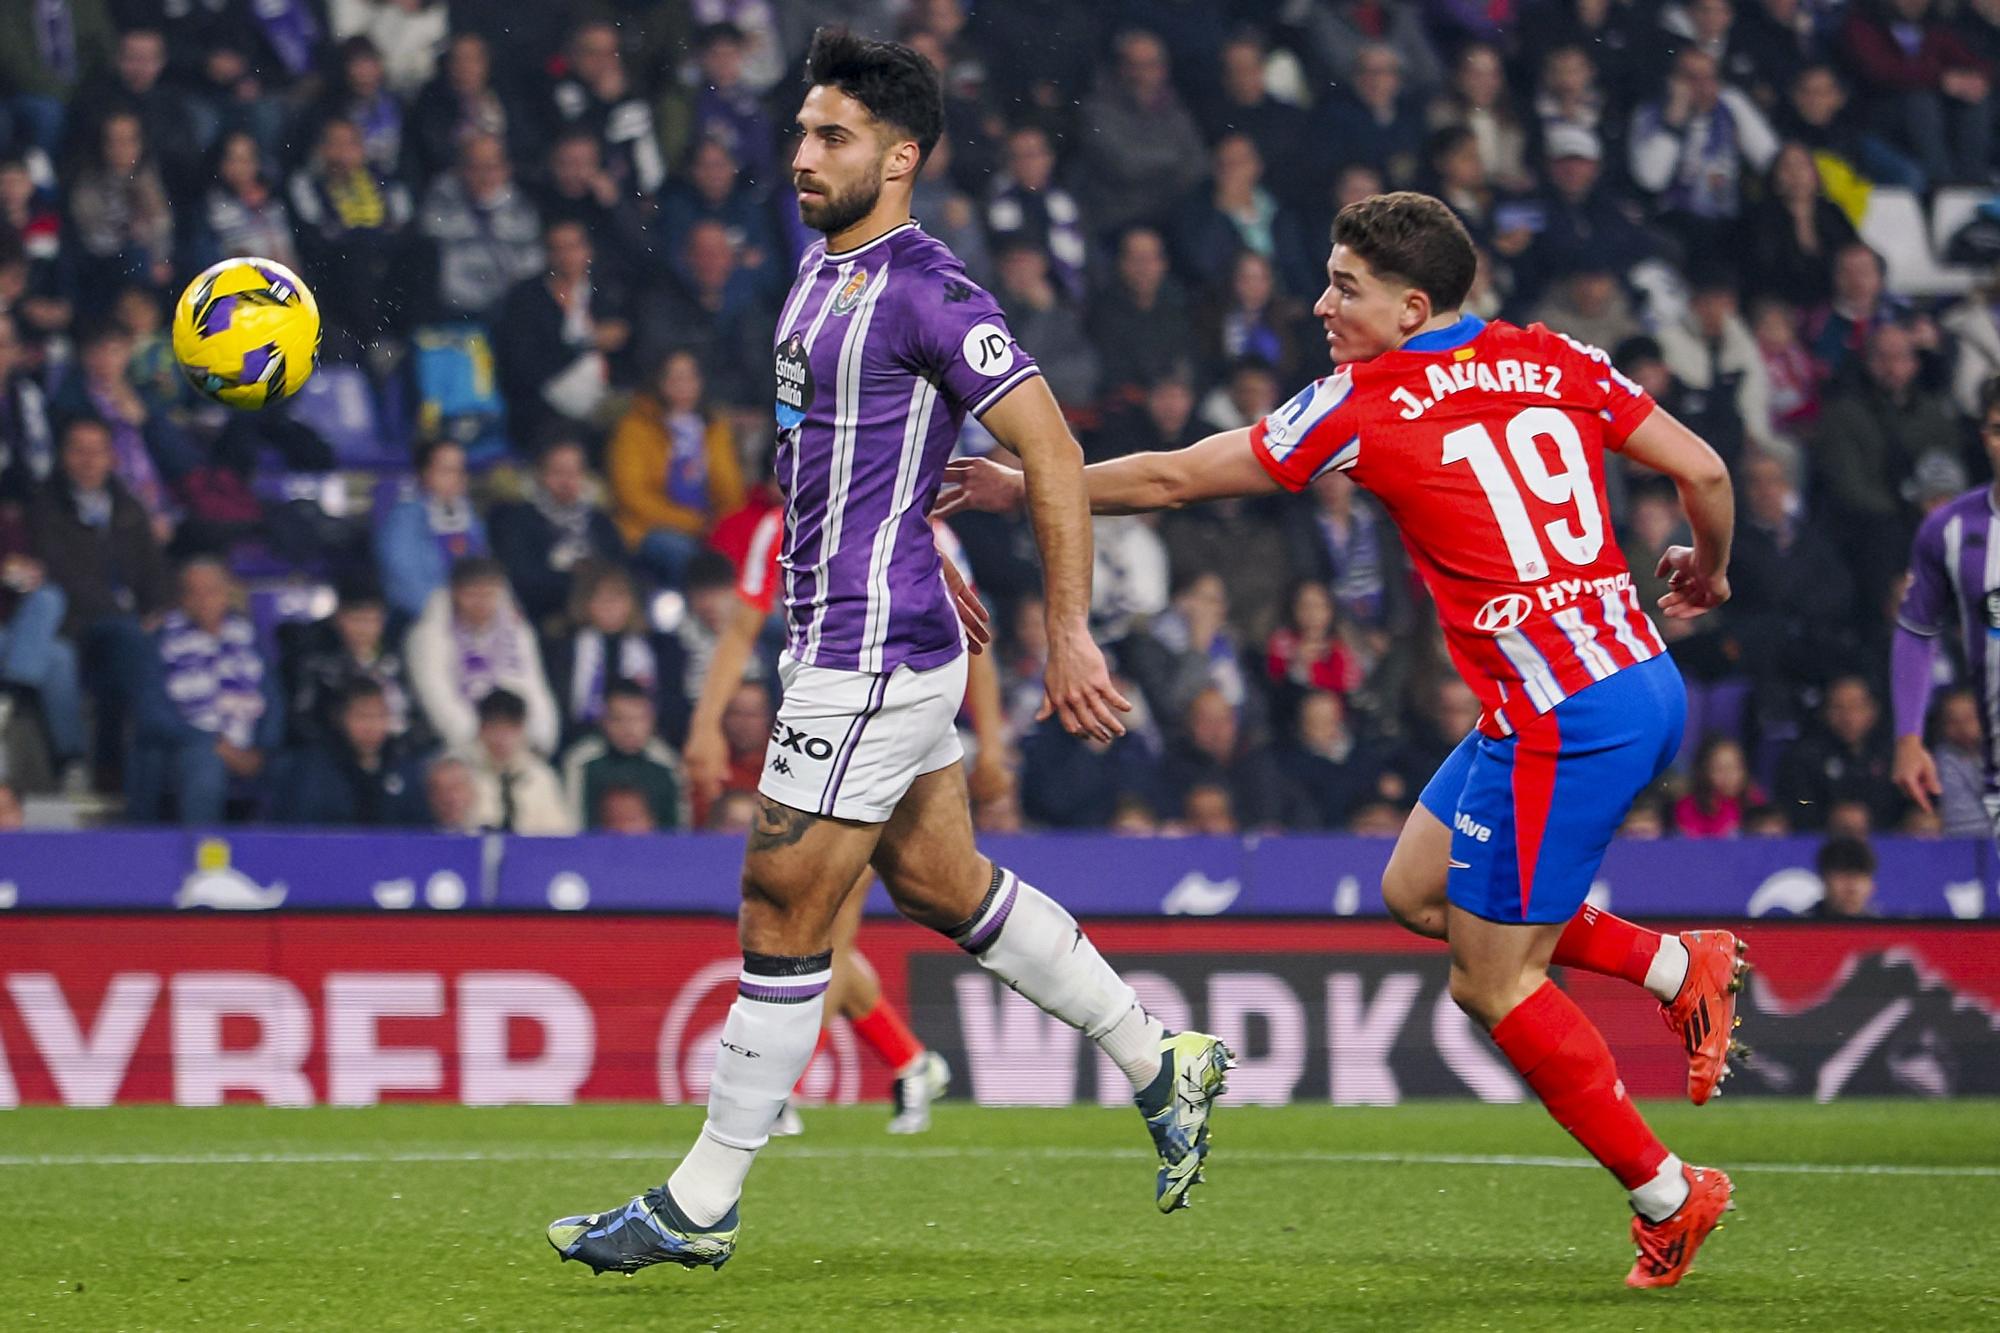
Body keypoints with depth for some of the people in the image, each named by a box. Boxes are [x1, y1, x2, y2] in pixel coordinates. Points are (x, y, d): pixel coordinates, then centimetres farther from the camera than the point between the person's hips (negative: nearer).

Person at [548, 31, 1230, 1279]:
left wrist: (1071, 635, -18)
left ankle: (700, 1206, 3)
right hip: (841, 639, 10)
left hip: (872, 652, -10)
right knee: (938, 883, 18)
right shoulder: (826, 266, 11)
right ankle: (1162, 1062, 28)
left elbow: (1052, 451, -18)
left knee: (785, 911, -4)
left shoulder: (925, 291, -17)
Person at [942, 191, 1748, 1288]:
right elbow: (1702, 470, 8)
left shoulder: (1367, 404, -7)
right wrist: (1708, 568, 30)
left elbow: (1170, 479, 1)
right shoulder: (1555, 362, 8)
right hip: (1642, 680, 8)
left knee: (1493, 985, 4)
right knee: (1416, 889, 20)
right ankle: (1679, 966, 20)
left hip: (1560, 722, -8)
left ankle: (1665, 1194, 11)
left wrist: (1021, 490, 14)